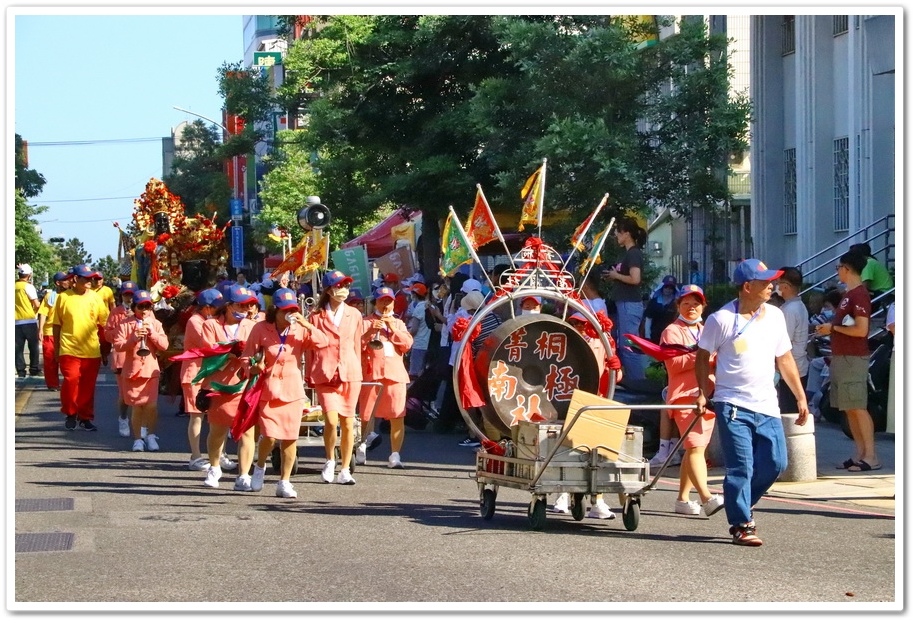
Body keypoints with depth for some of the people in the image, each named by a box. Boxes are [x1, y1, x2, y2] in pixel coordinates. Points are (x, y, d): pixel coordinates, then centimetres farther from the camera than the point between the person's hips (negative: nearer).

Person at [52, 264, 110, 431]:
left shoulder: (95, 297, 5)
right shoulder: (63, 297, -1)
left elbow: (105, 322, 10)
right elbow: (57, 324, 4)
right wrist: (57, 348, 5)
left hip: (91, 351, 2)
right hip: (69, 349, -2)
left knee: (88, 386, 7)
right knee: (71, 380, -13)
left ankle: (85, 417, 20)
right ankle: (70, 414, 7)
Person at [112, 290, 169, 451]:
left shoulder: (155, 324, 7)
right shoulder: (125, 324, 0)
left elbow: (164, 345, -1)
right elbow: (117, 346, -7)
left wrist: (152, 332, -13)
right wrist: (133, 339, -20)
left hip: (151, 370, 1)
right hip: (132, 370, -1)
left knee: (151, 404, -7)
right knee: (137, 406, 4)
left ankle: (151, 435, 9)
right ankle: (138, 438, 13)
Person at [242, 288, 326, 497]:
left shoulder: (300, 329, 1)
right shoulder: (261, 329, -3)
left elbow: (322, 342, -12)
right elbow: (247, 356, 3)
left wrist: (308, 326, -22)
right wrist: (253, 368, -16)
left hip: (293, 391, 2)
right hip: (268, 389, -2)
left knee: (290, 438, 0)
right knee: (270, 436, -10)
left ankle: (284, 482, 13)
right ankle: (260, 467, 21)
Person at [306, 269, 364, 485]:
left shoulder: (354, 315, 9)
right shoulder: (317, 316, 2)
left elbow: (358, 346, 13)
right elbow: (309, 347, 6)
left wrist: (358, 372, 11)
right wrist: (310, 376, 5)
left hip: (350, 374, 2)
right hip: (325, 375, -2)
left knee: (348, 423, 3)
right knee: (331, 420, -15)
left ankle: (345, 471, 12)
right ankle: (330, 460, 10)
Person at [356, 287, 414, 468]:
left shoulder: (398, 323, 19)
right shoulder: (366, 322, 10)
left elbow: (408, 344, 4)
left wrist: (393, 329, -4)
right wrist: (369, 332, -15)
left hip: (395, 374, 2)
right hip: (371, 373, -2)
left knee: (397, 417, -6)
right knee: (365, 416, 2)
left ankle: (395, 455, -5)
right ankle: (361, 447, 22)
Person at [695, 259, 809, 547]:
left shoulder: (775, 316, 8)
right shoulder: (721, 319, -7)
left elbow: (784, 359, 16)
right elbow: (703, 357, 2)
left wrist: (800, 396, 15)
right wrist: (703, 393, -6)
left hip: (767, 406, 5)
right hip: (733, 406, -5)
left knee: (775, 463, 4)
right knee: (741, 467, -6)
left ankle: (742, 504, 25)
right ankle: (741, 525, 4)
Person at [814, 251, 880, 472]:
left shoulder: (859, 295, -14)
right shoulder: (849, 294, 17)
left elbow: (861, 329, -21)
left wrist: (833, 328, -12)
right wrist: (828, 328, 10)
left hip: (853, 359, -10)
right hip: (841, 358, 10)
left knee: (858, 408, -9)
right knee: (849, 409, 10)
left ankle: (871, 456, -8)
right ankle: (860, 454, 14)